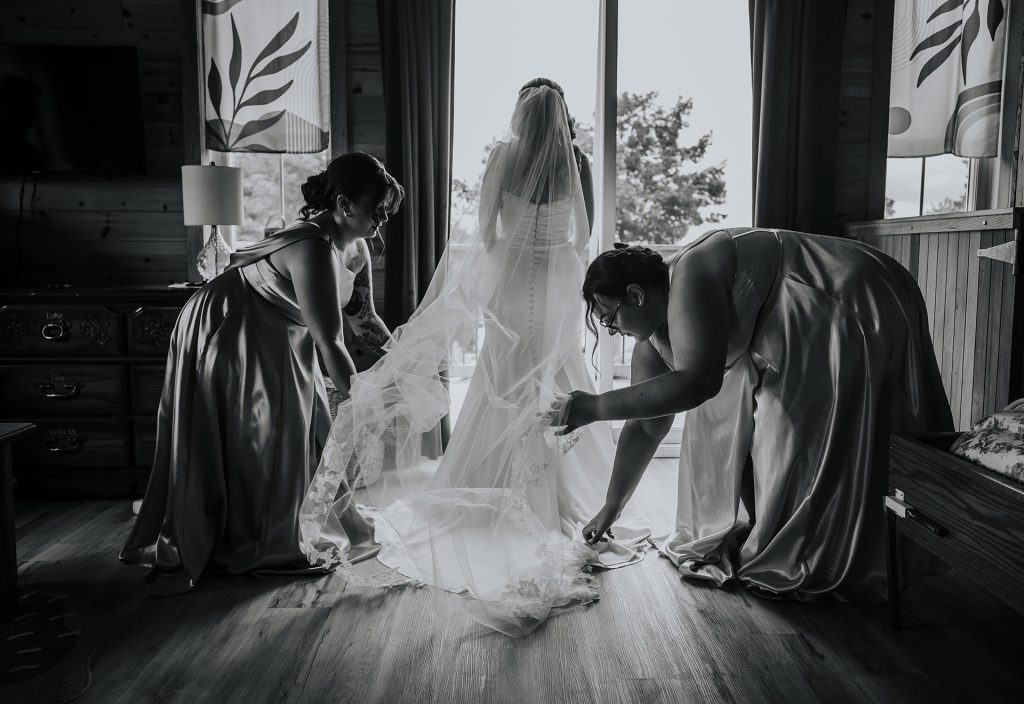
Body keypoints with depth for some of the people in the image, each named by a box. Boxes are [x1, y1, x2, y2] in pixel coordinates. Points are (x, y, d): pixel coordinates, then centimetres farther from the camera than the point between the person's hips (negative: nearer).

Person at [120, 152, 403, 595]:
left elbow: (363, 319, 4)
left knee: (304, 430, 11)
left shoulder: (355, 249, -5)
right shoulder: (313, 248, -33)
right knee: (247, 442, -1)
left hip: (274, 342, 9)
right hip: (226, 334, -9)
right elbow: (329, 344, -34)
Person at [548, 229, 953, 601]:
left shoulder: (689, 279, -28)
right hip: (807, 337, 9)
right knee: (730, 419, 6)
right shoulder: (652, 342, 0)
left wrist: (595, 407, -34)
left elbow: (696, 382, -40)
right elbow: (646, 426, 6)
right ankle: (736, 535, 19)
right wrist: (609, 510, 9)